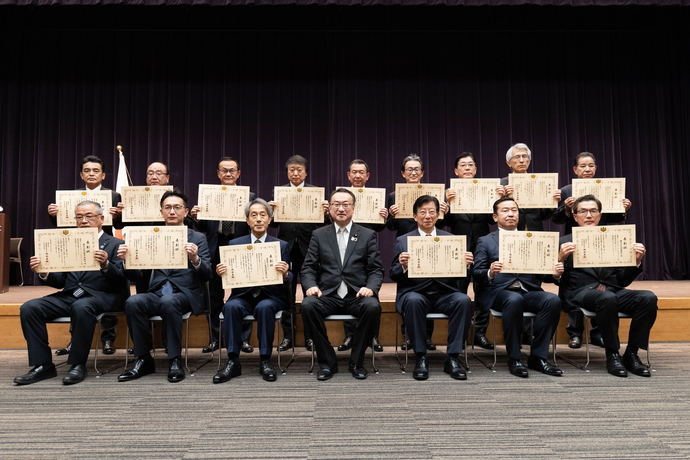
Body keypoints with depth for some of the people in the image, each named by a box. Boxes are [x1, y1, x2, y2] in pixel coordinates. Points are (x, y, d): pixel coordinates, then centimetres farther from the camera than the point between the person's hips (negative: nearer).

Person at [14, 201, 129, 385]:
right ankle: (43, 366, -9)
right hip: (69, 295, 5)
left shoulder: (115, 244, 5)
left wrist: (105, 265, -27)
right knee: (29, 308, -16)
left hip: (100, 296, -5)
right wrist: (44, 273, -6)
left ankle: (78, 365, -20)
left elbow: (121, 279, -7)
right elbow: (61, 281, 16)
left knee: (81, 307, -37)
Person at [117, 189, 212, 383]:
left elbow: (206, 276, -1)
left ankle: (175, 361, -22)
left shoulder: (197, 238, 9)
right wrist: (127, 259, -9)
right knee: (132, 302, -28)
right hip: (156, 293, 3)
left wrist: (195, 259, -22)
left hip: (185, 294, -3)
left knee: (168, 302, -35)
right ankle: (143, 359, -14)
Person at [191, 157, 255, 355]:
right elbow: (204, 228, 5)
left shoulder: (250, 196, 4)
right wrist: (196, 218, -14)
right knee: (215, 297, 10)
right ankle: (214, 339, 23)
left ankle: (244, 339, 18)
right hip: (215, 251, 2)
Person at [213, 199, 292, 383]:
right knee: (231, 306, -31)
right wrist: (221, 273, -16)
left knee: (264, 307, -33)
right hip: (243, 295, 1)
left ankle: (265, 361, -20)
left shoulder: (281, 245, 9)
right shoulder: (235, 244, 11)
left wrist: (285, 274, -20)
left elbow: (288, 281, 3)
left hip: (270, 295, -1)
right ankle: (233, 361, -22)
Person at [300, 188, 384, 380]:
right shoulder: (319, 235, 14)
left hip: (357, 295, 0)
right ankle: (327, 362, -11)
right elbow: (308, 268, 9)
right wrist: (311, 285, -12)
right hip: (328, 295, 1)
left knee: (372, 307, -32)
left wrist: (371, 287, -14)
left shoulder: (368, 235, 12)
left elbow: (376, 269, 6)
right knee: (308, 305, -30)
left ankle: (356, 362, -9)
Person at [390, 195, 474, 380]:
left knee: (464, 300, -29)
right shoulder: (403, 241, 11)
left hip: (445, 293, 2)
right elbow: (393, 275, 5)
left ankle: (452, 358, -17)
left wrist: (465, 264, -14)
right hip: (415, 292, -1)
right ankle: (421, 357, -19)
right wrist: (403, 266, -17)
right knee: (413, 301, -34)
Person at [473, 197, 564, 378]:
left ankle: (538, 357, -16)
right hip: (498, 291, -3)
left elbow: (541, 274, 15)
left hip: (529, 291, 3)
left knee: (553, 300, -27)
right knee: (514, 300, -36)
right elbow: (476, 274, 2)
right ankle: (514, 359, -21)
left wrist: (554, 273, -7)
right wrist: (490, 273, -21)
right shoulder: (485, 241, 13)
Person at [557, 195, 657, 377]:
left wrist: (636, 261, 2)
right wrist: (560, 258, -15)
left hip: (612, 291, 4)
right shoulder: (565, 243, 10)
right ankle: (612, 355, -18)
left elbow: (623, 281, 18)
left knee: (648, 298, -24)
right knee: (607, 298, -37)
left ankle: (631, 354, -11)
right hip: (580, 293, -4)